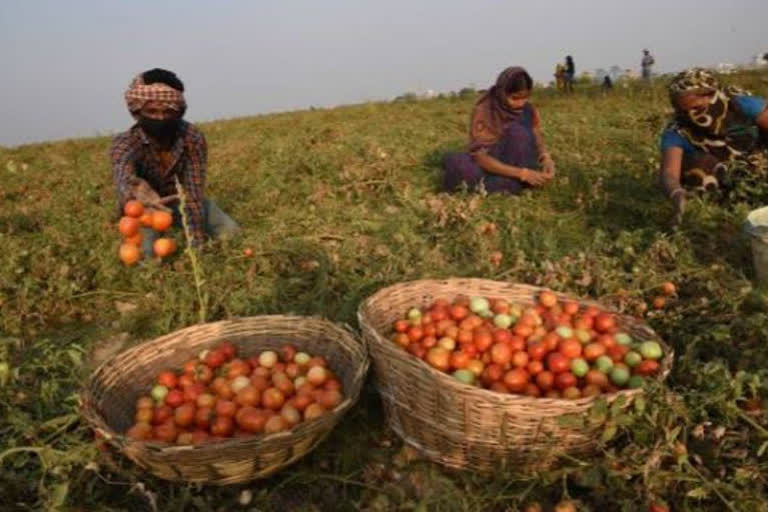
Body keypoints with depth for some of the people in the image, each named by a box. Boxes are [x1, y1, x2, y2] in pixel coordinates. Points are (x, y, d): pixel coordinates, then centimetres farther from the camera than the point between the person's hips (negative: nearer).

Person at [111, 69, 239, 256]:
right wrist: (149, 198, -79)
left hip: (181, 201, 2)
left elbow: (194, 191, -27)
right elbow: (124, 177, -55)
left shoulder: (193, 138, -25)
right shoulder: (125, 143, -31)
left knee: (231, 234, -11)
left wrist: (197, 239, -34)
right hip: (143, 208, -1)